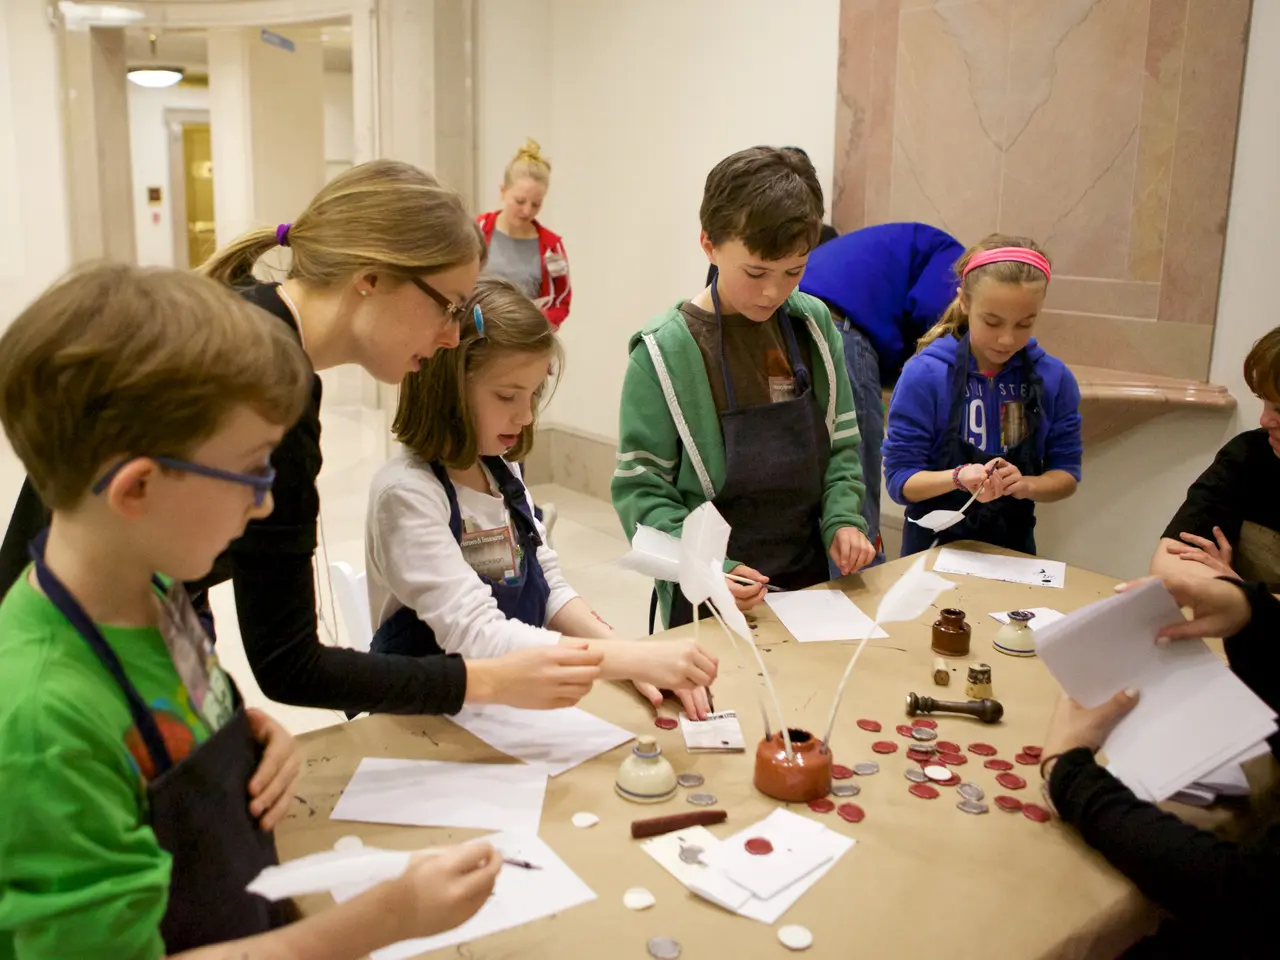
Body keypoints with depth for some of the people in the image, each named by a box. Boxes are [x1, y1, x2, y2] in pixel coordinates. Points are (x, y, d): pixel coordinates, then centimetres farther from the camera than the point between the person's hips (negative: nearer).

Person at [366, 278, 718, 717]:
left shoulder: (503, 472, 5)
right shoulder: (408, 492, -16)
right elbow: (476, 637, -25)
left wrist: (632, 658, -7)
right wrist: (637, 657, -30)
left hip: (519, 706, 6)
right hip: (428, 719, -6)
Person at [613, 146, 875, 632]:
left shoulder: (814, 325, -1)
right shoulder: (666, 352, -16)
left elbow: (841, 444, 8)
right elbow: (640, 489, -14)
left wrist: (842, 520, -9)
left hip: (810, 582, 5)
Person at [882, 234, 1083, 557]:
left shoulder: (1054, 378, -3)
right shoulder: (925, 375, -12)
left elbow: (1066, 474, 3)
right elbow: (899, 479, -10)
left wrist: (1025, 485, -17)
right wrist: (958, 477, -27)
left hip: (1013, 547, 2)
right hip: (934, 545, -2)